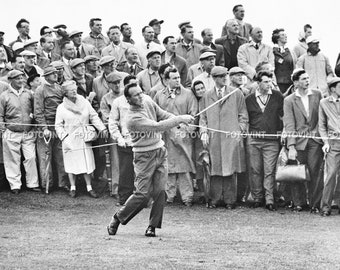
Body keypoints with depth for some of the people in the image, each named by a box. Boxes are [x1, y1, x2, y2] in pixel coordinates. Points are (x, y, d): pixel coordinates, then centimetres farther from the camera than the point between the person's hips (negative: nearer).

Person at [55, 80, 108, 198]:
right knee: (71, 164, 1)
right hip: (70, 140, -2)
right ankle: (72, 188, 13)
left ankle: (89, 187, 9)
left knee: (87, 163, 1)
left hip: (84, 139, 2)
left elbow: (94, 117, 8)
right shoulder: (61, 108, 0)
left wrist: (102, 128, -4)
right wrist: (64, 137, -11)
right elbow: (58, 126, 2)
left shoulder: (84, 103, 6)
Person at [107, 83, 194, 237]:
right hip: (144, 156, -6)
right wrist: (179, 119, -28)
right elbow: (157, 126, -30)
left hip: (160, 151, 6)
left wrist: (181, 120, -7)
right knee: (143, 194, -7)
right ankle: (117, 219, 12)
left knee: (160, 192, -3)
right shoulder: (133, 119, -23)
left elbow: (163, 115, 12)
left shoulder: (147, 101, 1)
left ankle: (152, 226, 6)